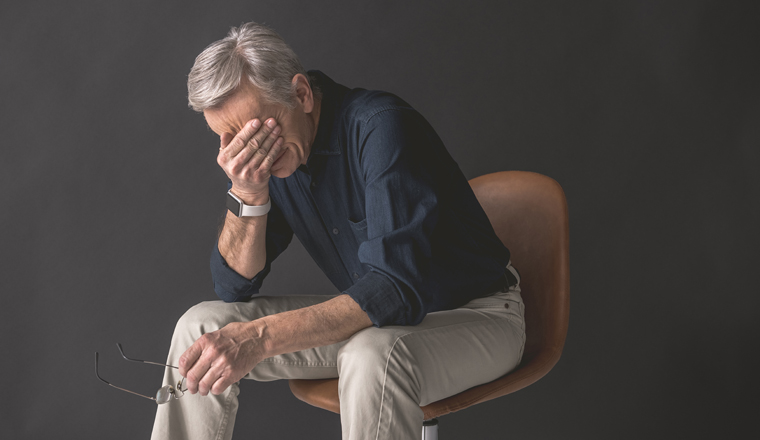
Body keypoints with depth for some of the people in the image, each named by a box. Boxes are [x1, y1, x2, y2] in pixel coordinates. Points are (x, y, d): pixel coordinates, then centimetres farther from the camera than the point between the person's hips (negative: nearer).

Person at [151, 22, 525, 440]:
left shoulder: (381, 127, -26)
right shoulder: (264, 155, -5)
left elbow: (399, 289, -34)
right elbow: (233, 287, -4)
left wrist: (260, 337, -41)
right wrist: (247, 194, -22)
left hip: (474, 316, -6)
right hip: (367, 317, 7)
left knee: (373, 355, -39)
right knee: (202, 327, -5)